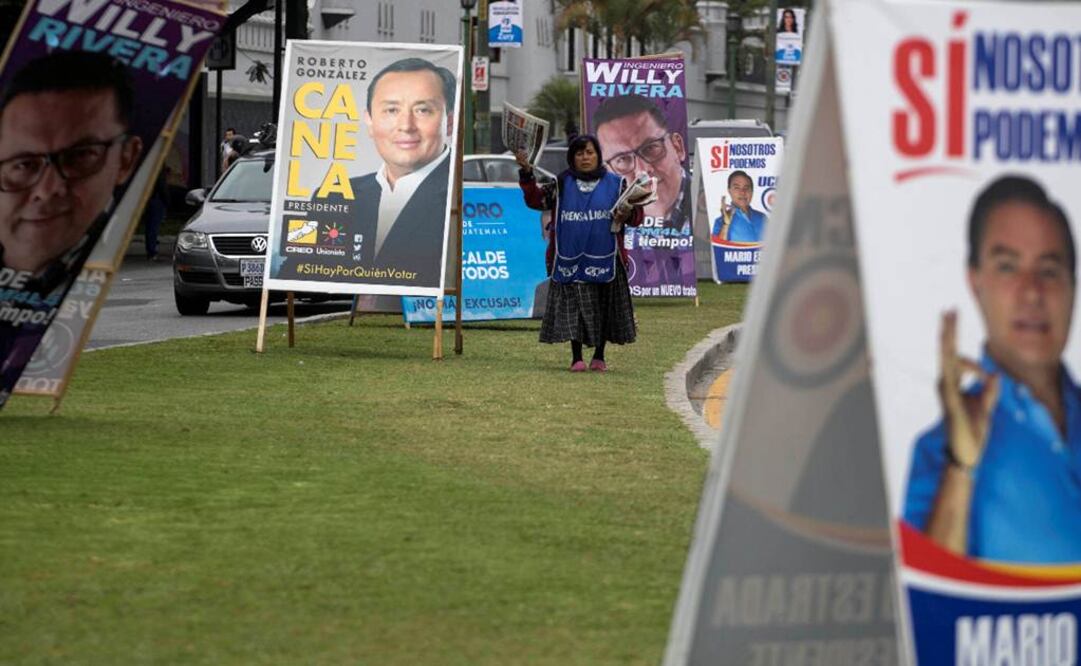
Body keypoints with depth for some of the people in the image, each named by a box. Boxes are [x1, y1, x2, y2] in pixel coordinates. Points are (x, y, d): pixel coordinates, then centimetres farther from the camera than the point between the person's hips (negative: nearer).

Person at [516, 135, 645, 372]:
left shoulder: (615, 184, 8)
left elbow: (636, 216, 7)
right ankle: (576, 358, -1)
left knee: (603, 307, 4)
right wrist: (526, 173, -8)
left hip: (604, 259, 0)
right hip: (570, 259, 0)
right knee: (573, 306, -5)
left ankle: (599, 356, 17)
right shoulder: (561, 186, 10)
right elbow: (535, 199, 4)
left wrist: (628, 214, -17)